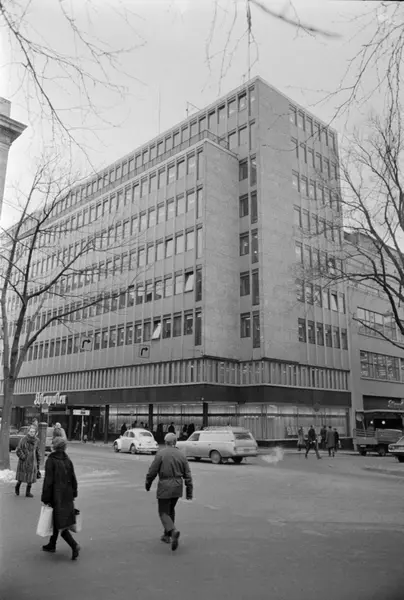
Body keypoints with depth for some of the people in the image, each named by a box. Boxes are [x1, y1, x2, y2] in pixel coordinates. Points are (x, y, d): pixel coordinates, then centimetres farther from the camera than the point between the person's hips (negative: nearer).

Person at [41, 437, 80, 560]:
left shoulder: (51, 460, -14)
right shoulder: (67, 460, 4)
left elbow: (48, 481, -16)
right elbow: (73, 479, 8)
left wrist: (45, 499, -9)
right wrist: (73, 495, 17)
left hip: (56, 496, -6)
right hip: (67, 496, 7)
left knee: (60, 523, -2)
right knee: (56, 521, 22)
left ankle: (74, 545, -13)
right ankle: (52, 545, 34)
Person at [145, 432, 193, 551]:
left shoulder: (161, 453, -10)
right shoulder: (181, 455, 3)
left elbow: (152, 471, -10)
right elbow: (188, 475, 3)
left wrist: (148, 483, 7)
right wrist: (189, 491, 7)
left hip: (164, 486, -5)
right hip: (177, 487, 5)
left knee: (163, 512, 5)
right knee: (171, 509, 23)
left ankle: (173, 531, -19)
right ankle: (167, 535, 30)